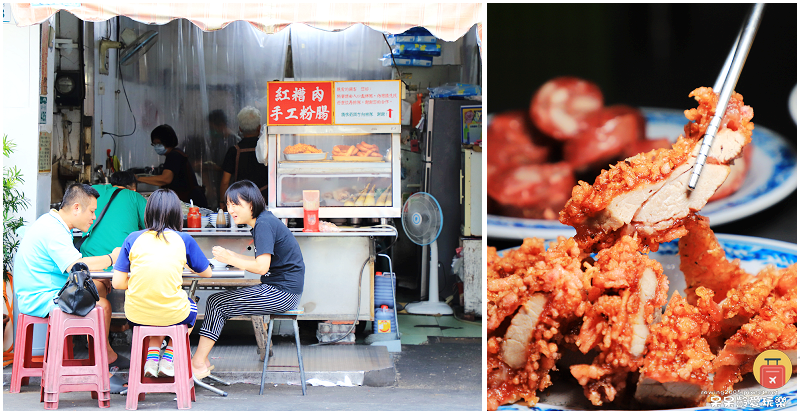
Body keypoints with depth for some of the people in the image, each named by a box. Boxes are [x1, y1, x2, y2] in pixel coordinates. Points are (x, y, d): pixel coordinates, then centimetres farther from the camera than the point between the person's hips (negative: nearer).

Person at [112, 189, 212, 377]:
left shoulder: (133, 239, 0)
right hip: (172, 315, -1)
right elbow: (206, 273, 13)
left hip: (136, 315, 2)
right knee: (191, 307, 35)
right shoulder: (184, 240, -1)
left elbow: (117, 283, -2)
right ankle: (168, 356, 20)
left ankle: (152, 355, 20)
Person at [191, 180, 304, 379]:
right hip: (279, 289, 10)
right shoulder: (262, 222, 14)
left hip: (282, 293, -10)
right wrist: (232, 256, 6)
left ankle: (198, 363, 0)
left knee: (217, 303, -8)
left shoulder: (264, 224, -17)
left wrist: (230, 259, -15)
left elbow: (262, 267, -24)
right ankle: (201, 362, 2)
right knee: (215, 301, 5)